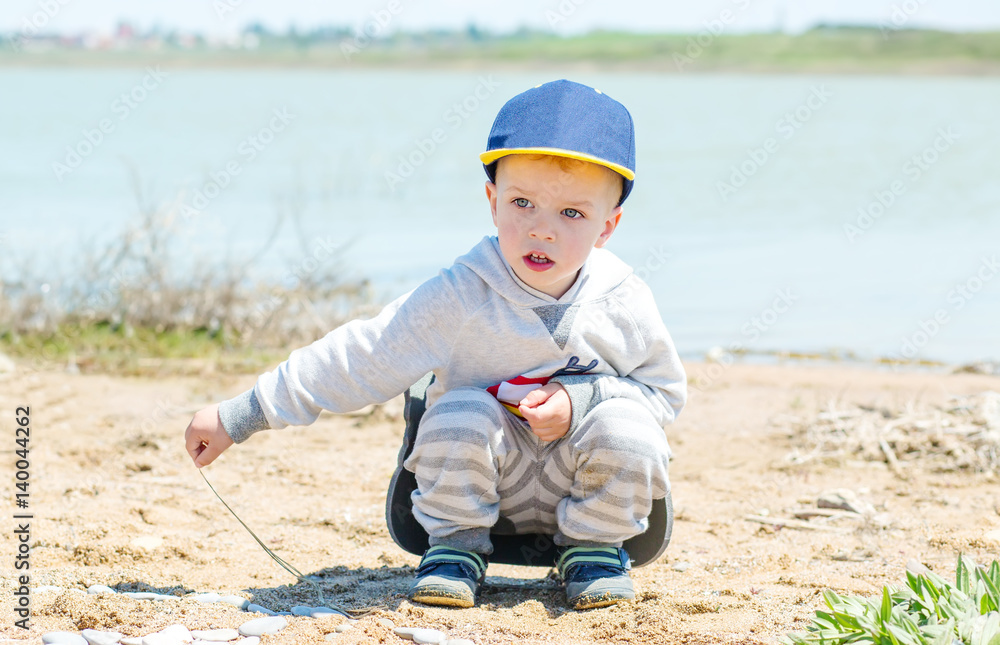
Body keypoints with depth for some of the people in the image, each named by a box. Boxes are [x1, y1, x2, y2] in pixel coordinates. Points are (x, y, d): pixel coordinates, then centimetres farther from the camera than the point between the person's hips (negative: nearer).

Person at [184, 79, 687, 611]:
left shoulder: (622, 302, -11)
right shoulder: (460, 296, -17)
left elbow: (666, 389, 2)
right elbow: (358, 360, -13)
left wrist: (580, 401, -19)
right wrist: (239, 417, -15)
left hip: (588, 484, 1)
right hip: (494, 486, -1)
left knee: (624, 427, -27)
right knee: (461, 412, -29)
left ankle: (594, 546, -1)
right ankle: (456, 546, -6)